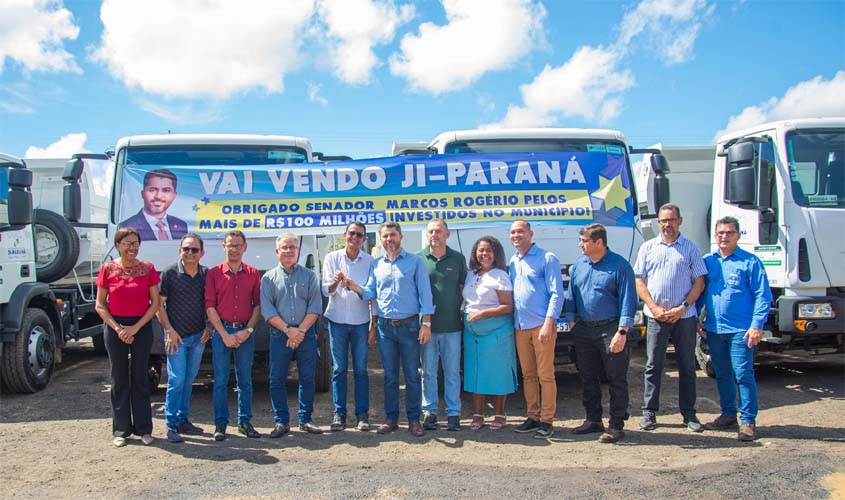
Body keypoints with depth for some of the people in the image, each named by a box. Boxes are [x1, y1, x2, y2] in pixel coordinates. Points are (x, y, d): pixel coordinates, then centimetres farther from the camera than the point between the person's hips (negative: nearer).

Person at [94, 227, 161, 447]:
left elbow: (155, 303, -1)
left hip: (142, 326, 0)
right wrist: (117, 328, -10)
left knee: (140, 377, 5)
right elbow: (100, 305, 1)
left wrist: (136, 327, -9)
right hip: (115, 326, 0)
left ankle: (144, 429, 14)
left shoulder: (147, 269, -1)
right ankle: (121, 430, 16)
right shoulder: (108, 269, -1)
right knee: (119, 379, 7)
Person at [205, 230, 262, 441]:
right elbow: (210, 306, -3)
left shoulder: (253, 274, 6)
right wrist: (224, 334, -9)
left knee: (245, 379, 7)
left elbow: (258, 305, 6)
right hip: (221, 331, -1)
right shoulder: (214, 273, 1)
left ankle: (245, 421, 17)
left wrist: (248, 330, -6)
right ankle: (220, 423, 11)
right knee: (220, 380, 2)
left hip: (245, 332, 2)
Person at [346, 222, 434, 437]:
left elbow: (424, 293, -4)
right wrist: (355, 287, -14)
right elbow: (370, 293, 6)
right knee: (390, 375, 9)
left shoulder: (415, 261, -1)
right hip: (385, 326, 3)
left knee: (412, 375, 1)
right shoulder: (376, 264, 10)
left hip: (409, 325, -3)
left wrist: (426, 323, -10)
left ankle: (414, 419, 11)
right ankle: (391, 418, 18)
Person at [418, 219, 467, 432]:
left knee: (452, 372, 5)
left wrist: (463, 311, 1)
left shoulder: (458, 259, 6)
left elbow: (463, 288, 12)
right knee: (428, 372, 7)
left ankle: (453, 413, 14)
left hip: (451, 326, 0)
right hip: (427, 325, 0)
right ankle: (429, 412, 17)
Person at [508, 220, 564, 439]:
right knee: (527, 375, 11)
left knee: (545, 375, -3)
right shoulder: (512, 262, 15)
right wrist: (512, 322, 10)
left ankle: (547, 421, 4)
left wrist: (548, 323, -17)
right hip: (520, 327, 6)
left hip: (541, 326, -6)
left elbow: (557, 294, -9)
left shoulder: (547, 258, -3)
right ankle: (533, 417, 20)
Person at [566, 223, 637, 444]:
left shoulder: (619, 265, -8)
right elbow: (571, 296, 16)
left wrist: (622, 332, -17)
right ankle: (593, 420, 25)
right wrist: (572, 323, 10)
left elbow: (628, 300, -11)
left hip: (610, 329, -6)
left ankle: (616, 425, 9)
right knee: (588, 378, 13)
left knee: (616, 379, 1)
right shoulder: (578, 265, 9)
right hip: (584, 330, 6)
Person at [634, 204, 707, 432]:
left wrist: (682, 308, -9)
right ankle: (649, 413, 10)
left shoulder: (691, 248, 6)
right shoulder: (648, 248, 9)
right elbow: (639, 282, 5)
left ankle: (689, 414, 15)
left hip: (684, 316, 0)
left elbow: (699, 283, 3)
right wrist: (654, 308, -7)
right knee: (653, 366, 3)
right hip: (656, 316, 0)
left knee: (687, 366, 6)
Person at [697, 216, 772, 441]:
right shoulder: (707, 261, 10)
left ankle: (748, 421, 3)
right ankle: (728, 414, 25)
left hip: (740, 330, -5)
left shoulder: (750, 262, -2)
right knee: (722, 374, 13)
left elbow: (762, 296, -4)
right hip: (713, 329, 5)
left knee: (743, 374, -5)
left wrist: (757, 325, -12)